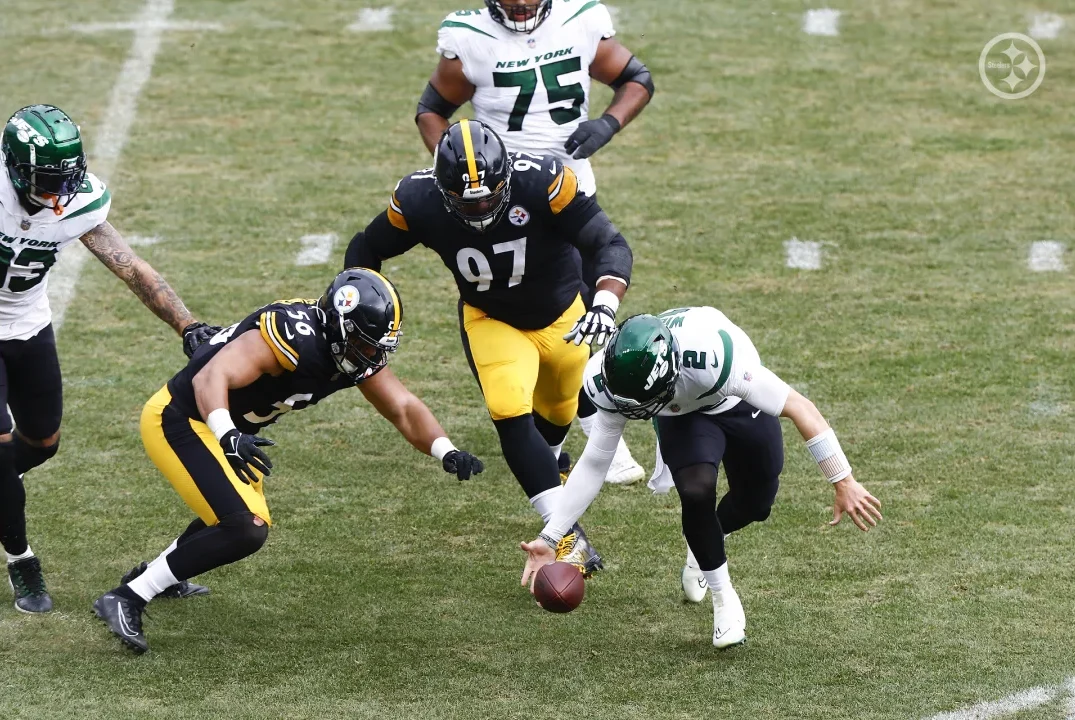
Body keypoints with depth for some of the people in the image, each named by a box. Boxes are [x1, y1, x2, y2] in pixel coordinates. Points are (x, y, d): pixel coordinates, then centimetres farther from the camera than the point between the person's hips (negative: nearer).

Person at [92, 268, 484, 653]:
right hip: (178, 421, -10)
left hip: (217, 424, 10)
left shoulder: (356, 350, -3)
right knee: (246, 531, -21)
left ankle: (156, 574, 50)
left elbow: (403, 408, 0)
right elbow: (211, 377, -39)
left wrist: (447, 452, -16)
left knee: (243, 515, 29)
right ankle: (126, 598, -16)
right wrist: (228, 437, -55)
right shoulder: (293, 337, -30)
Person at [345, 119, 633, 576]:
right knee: (511, 415, -23)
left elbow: (610, 244, -34)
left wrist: (606, 304, -51)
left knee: (558, 412, 23)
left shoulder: (541, 182, -34)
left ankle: (546, 464, 59)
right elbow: (365, 251, -8)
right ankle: (568, 535, -21)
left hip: (561, 315, 1)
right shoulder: (419, 201, -27)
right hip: (491, 320, 0)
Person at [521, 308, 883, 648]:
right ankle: (724, 600, -5)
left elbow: (799, 408, -36)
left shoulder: (712, 358, -47)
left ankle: (706, 545, 45)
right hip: (682, 416, 1)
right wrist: (549, 538, -23)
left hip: (739, 402, -1)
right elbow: (594, 462, -19)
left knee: (754, 505, 11)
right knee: (697, 490, -25)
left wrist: (843, 483, -29)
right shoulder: (617, 379, -33)